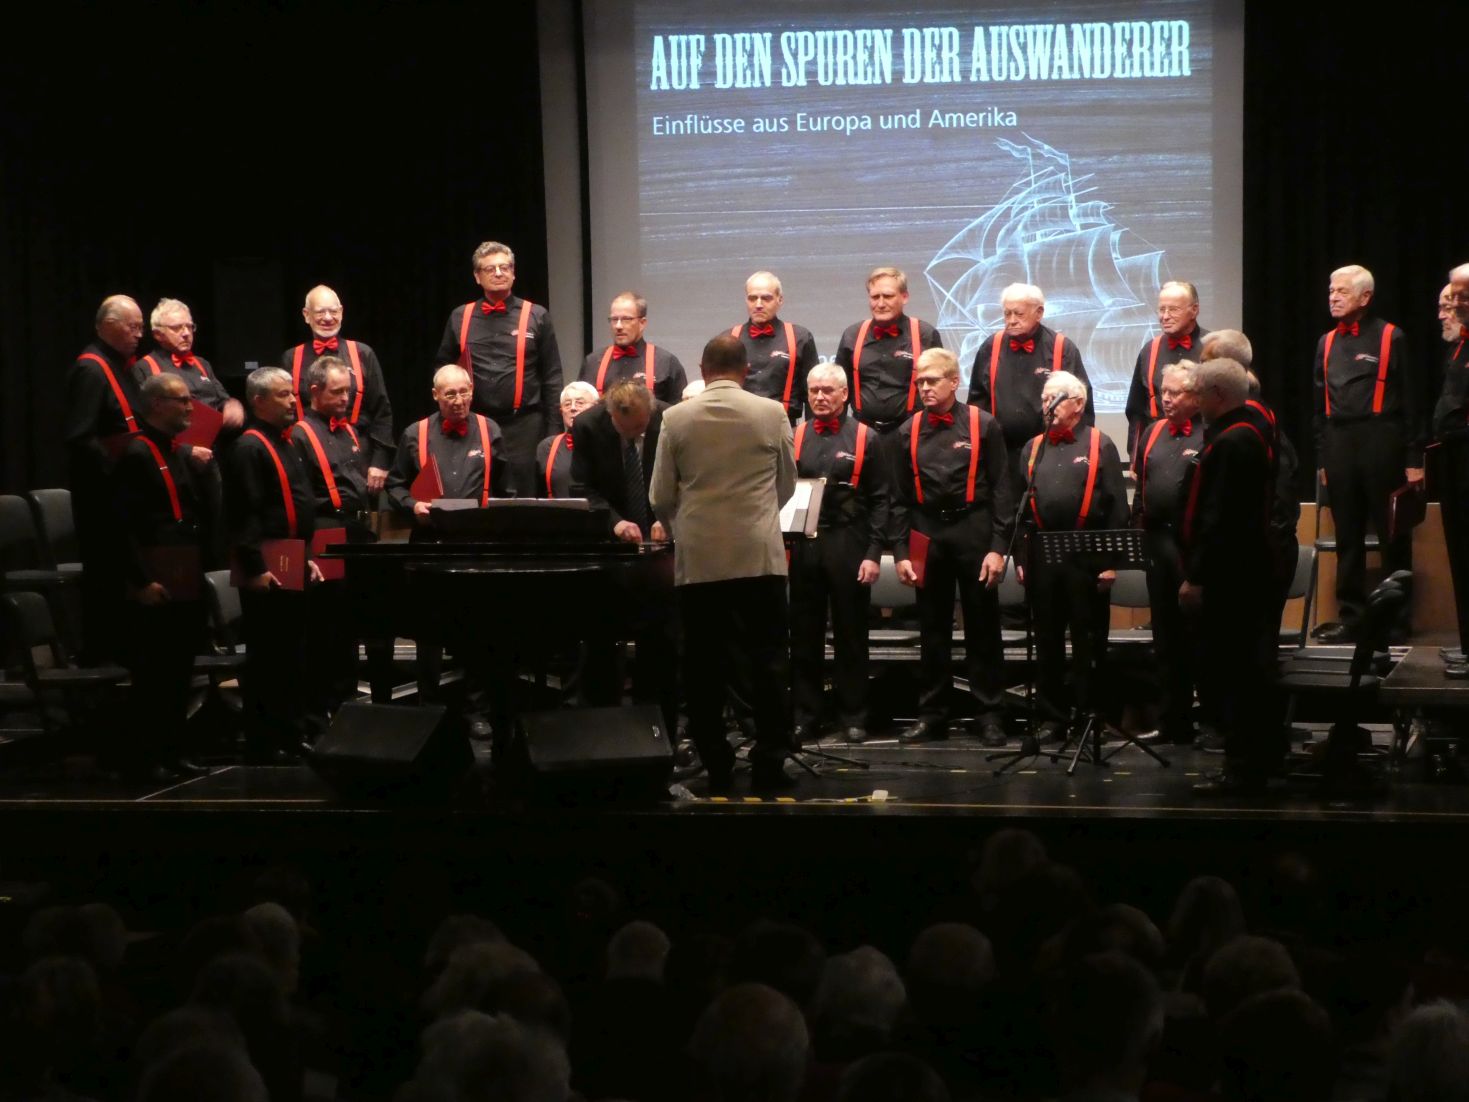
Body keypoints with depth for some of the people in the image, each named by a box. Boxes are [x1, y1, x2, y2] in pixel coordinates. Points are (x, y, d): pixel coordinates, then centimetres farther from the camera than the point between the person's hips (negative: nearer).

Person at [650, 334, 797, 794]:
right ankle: (769, 762, 2)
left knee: (705, 664, 7)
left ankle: (716, 766, 9)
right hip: (760, 555, -1)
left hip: (698, 559, 1)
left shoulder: (676, 419, -2)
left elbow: (660, 497, 1)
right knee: (769, 660, 5)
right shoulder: (771, 414, -2)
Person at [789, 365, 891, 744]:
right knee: (804, 635, 8)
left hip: (849, 546, -2)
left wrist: (874, 553, -9)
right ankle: (804, 713, 16)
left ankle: (853, 716, 12)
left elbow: (880, 500, -2)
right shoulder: (795, 438, 8)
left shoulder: (865, 438, 0)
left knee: (850, 634, 5)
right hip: (802, 545, 3)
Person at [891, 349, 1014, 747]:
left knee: (982, 628, 4)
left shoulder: (983, 426, -3)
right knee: (932, 630, 9)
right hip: (925, 534, 3)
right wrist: (900, 551, 2)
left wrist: (998, 548, -10)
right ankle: (931, 716, 17)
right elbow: (900, 498, 9)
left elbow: (1002, 490, -4)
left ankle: (990, 716, 11)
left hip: (973, 532, -3)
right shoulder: (908, 432, 5)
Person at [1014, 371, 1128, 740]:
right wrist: (1021, 557, 7)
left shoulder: (1100, 446, 0)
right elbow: (1020, 507, 14)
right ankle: (1052, 717, 16)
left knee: (1088, 641, 1)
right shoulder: (1033, 449, 14)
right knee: (1047, 641, 9)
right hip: (1041, 555, 4)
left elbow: (1117, 506, -4)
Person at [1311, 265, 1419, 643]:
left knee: (1393, 534, 2)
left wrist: (1414, 458, -7)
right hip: (1339, 445, 5)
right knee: (1347, 537, 8)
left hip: (1381, 444, -5)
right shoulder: (1327, 343, 12)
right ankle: (1350, 617, 14)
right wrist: (1322, 457, 13)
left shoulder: (1390, 338, -2)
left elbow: (1410, 401, -3)